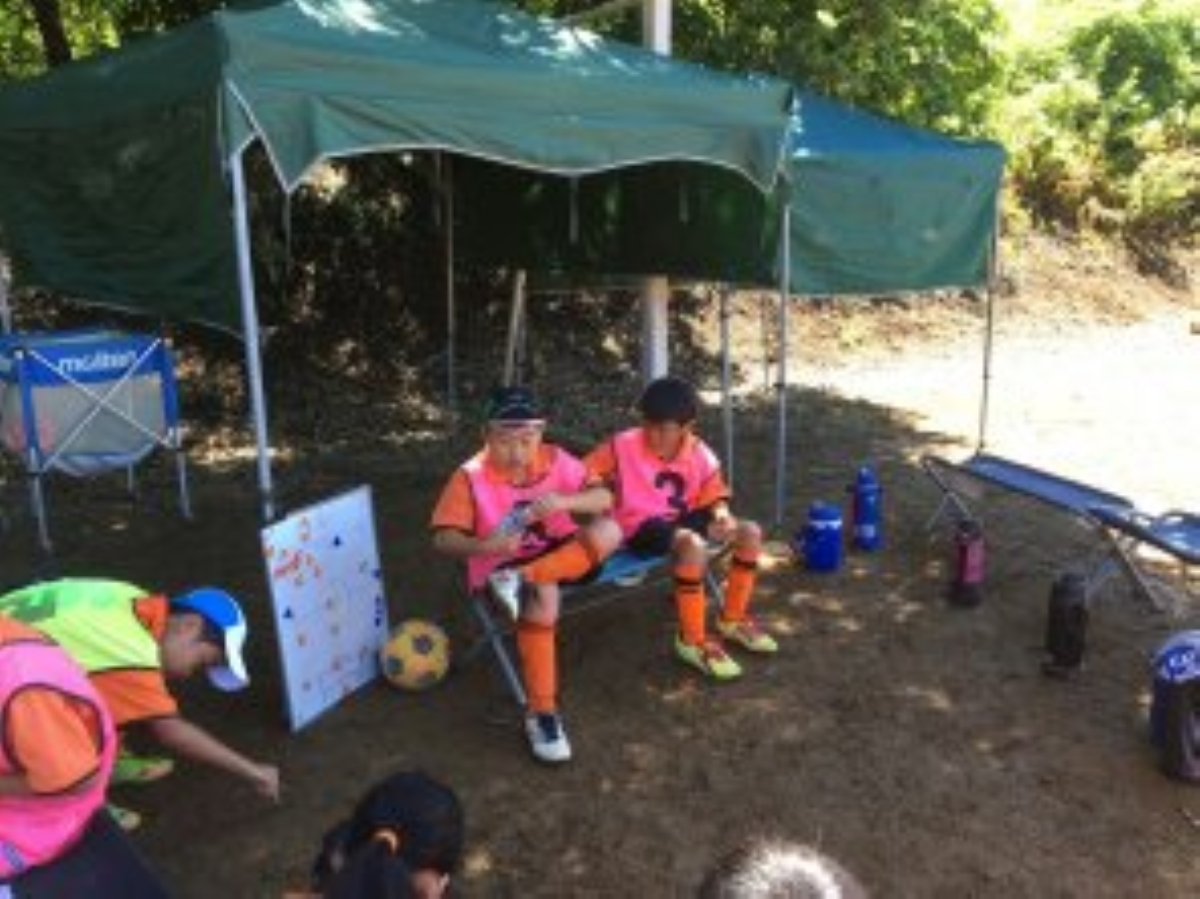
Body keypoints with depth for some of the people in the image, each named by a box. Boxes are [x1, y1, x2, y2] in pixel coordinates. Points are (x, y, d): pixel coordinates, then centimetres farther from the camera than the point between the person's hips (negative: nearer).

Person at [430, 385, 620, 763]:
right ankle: (541, 713, -25)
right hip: (501, 567, -4)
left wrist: (564, 501, -27)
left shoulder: (555, 459, -2)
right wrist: (485, 545, -34)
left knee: (608, 532, -23)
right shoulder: (470, 476, -11)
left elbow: (604, 499, -7)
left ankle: (522, 580, -29)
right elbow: (444, 539, -14)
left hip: (557, 555, 4)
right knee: (542, 599, -36)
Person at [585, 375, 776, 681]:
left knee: (750, 532, -6)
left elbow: (713, 495, 7)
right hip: (642, 525, -6)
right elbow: (585, 473, -6)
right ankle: (692, 640, -21)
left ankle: (732, 618, 12)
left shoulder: (700, 454, 0)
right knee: (694, 545, -37)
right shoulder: (624, 445, -11)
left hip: (682, 518, 6)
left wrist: (721, 513, -14)